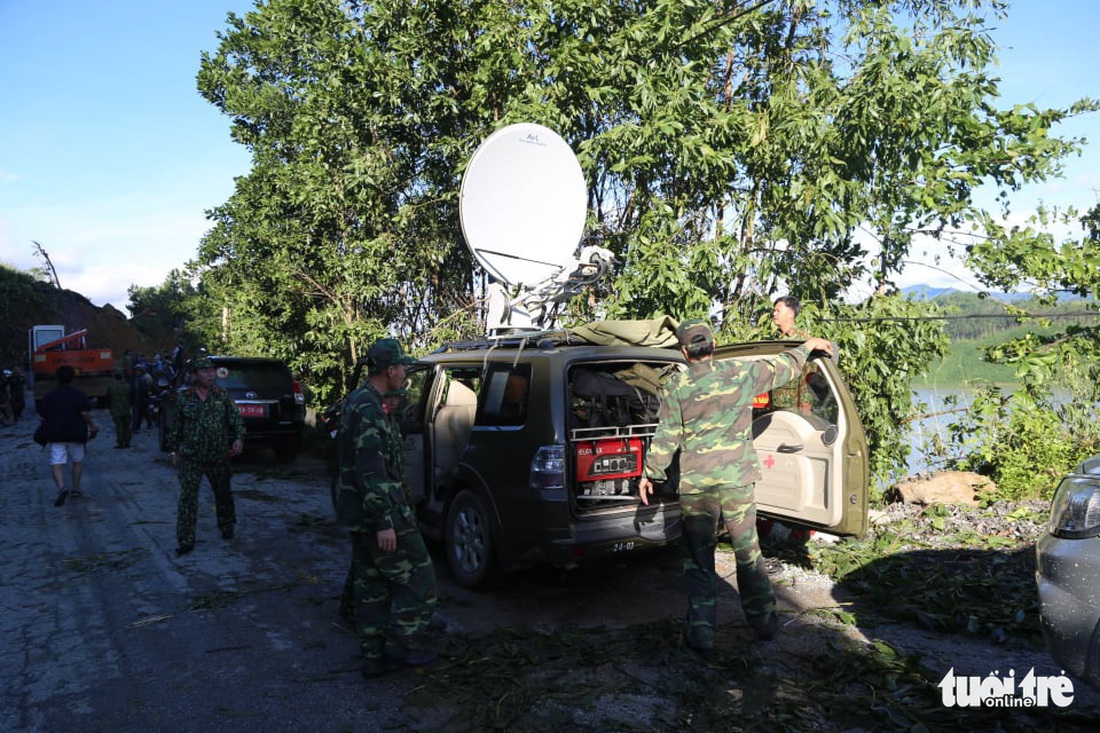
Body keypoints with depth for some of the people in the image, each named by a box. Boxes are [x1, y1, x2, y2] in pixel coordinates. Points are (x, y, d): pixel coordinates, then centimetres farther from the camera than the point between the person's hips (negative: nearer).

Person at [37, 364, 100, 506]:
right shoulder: (78, 395, -3)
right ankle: (76, 488, 17)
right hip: (75, 434, -1)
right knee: (78, 461, 17)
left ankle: (61, 487, -27)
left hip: (54, 434, 1)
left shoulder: (49, 395, 5)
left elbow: (41, 417, 6)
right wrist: (92, 425, 0)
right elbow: (85, 413, -14)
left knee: (57, 463, -4)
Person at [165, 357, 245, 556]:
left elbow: (236, 418, 0)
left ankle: (226, 528, 36)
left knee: (223, 494, 14)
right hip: (190, 458, -1)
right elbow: (176, 426, 7)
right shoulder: (184, 397, 0)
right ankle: (186, 540, -1)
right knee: (187, 497, -7)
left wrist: (239, 438, -16)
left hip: (218, 457, 1)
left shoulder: (222, 395, 1)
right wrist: (173, 451, 8)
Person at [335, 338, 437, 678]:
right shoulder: (369, 409, -20)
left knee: (371, 585, 15)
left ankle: (374, 656, 22)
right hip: (378, 514, -10)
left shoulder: (357, 403, 14)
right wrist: (384, 522, -25)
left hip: (359, 516, 10)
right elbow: (371, 471, -25)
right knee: (418, 576, 3)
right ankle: (405, 646, 11)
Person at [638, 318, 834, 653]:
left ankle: (701, 630, 9)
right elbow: (783, 367, 15)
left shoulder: (676, 386, -5)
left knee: (698, 557, 8)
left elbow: (667, 436, -4)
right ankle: (763, 620, 27)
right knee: (748, 550, 15)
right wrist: (808, 346, 33)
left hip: (696, 481, -2)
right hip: (738, 476, 2)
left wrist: (650, 473, 6)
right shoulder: (741, 373, 0)